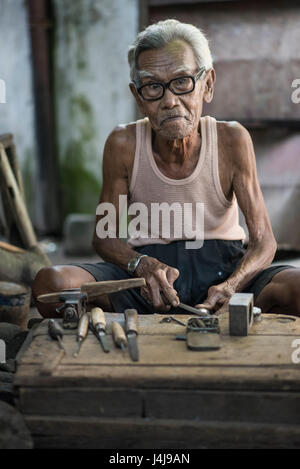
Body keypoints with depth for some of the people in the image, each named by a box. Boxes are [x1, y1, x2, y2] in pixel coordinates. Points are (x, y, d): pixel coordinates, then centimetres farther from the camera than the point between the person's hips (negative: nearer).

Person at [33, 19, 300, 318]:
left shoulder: (232, 140, -11)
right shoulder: (123, 144, -9)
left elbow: (263, 241, -9)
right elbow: (104, 237, 0)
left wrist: (229, 287, -31)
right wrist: (141, 264, -24)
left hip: (222, 266, 0)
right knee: (50, 283, -26)